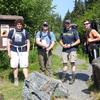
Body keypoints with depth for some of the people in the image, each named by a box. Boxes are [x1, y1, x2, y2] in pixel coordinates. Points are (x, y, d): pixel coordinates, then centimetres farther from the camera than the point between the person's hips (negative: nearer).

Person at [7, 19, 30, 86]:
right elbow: (9, 42, 8)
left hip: (23, 51, 0)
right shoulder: (11, 32, 6)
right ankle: (16, 80, 17)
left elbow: (28, 42, 9)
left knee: (25, 66, -7)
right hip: (14, 51, 1)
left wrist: (28, 51, 2)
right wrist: (9, 52, 2)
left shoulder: (25, 32, 7)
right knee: (15, 66, 4)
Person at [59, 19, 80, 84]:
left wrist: (71, 45, -12)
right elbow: (60, 40, 18)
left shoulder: (74, 31, 1)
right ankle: (64, 77, 15)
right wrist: (63, 45, -3)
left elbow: (78, 41, -1)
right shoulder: (63, 31, 12)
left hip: (72, 50, -3)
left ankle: (73, 78, 4)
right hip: (64, 50, 4)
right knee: (64, 64, 6)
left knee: (73, 63, -4)